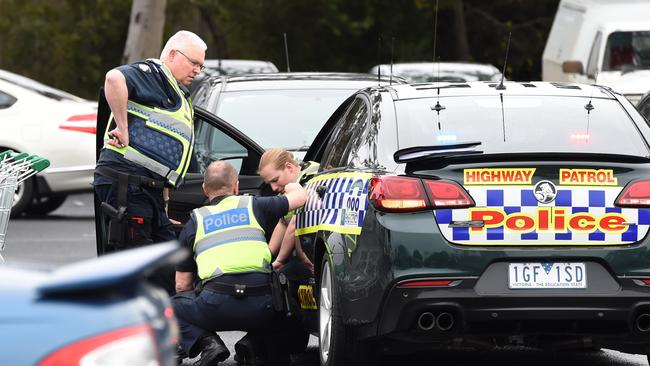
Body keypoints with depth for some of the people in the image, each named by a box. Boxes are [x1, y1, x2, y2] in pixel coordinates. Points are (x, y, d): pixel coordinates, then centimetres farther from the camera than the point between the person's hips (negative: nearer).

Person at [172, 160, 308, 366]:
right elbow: (301, 196, 28)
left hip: (216, 305, -1)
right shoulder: (253, 206, 17)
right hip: (260, 307, 2)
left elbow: (182, 286, 21)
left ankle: (206, 342, -2)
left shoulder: (195, 222, 18)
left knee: (173, 308, 26)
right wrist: (289, 185, 51)